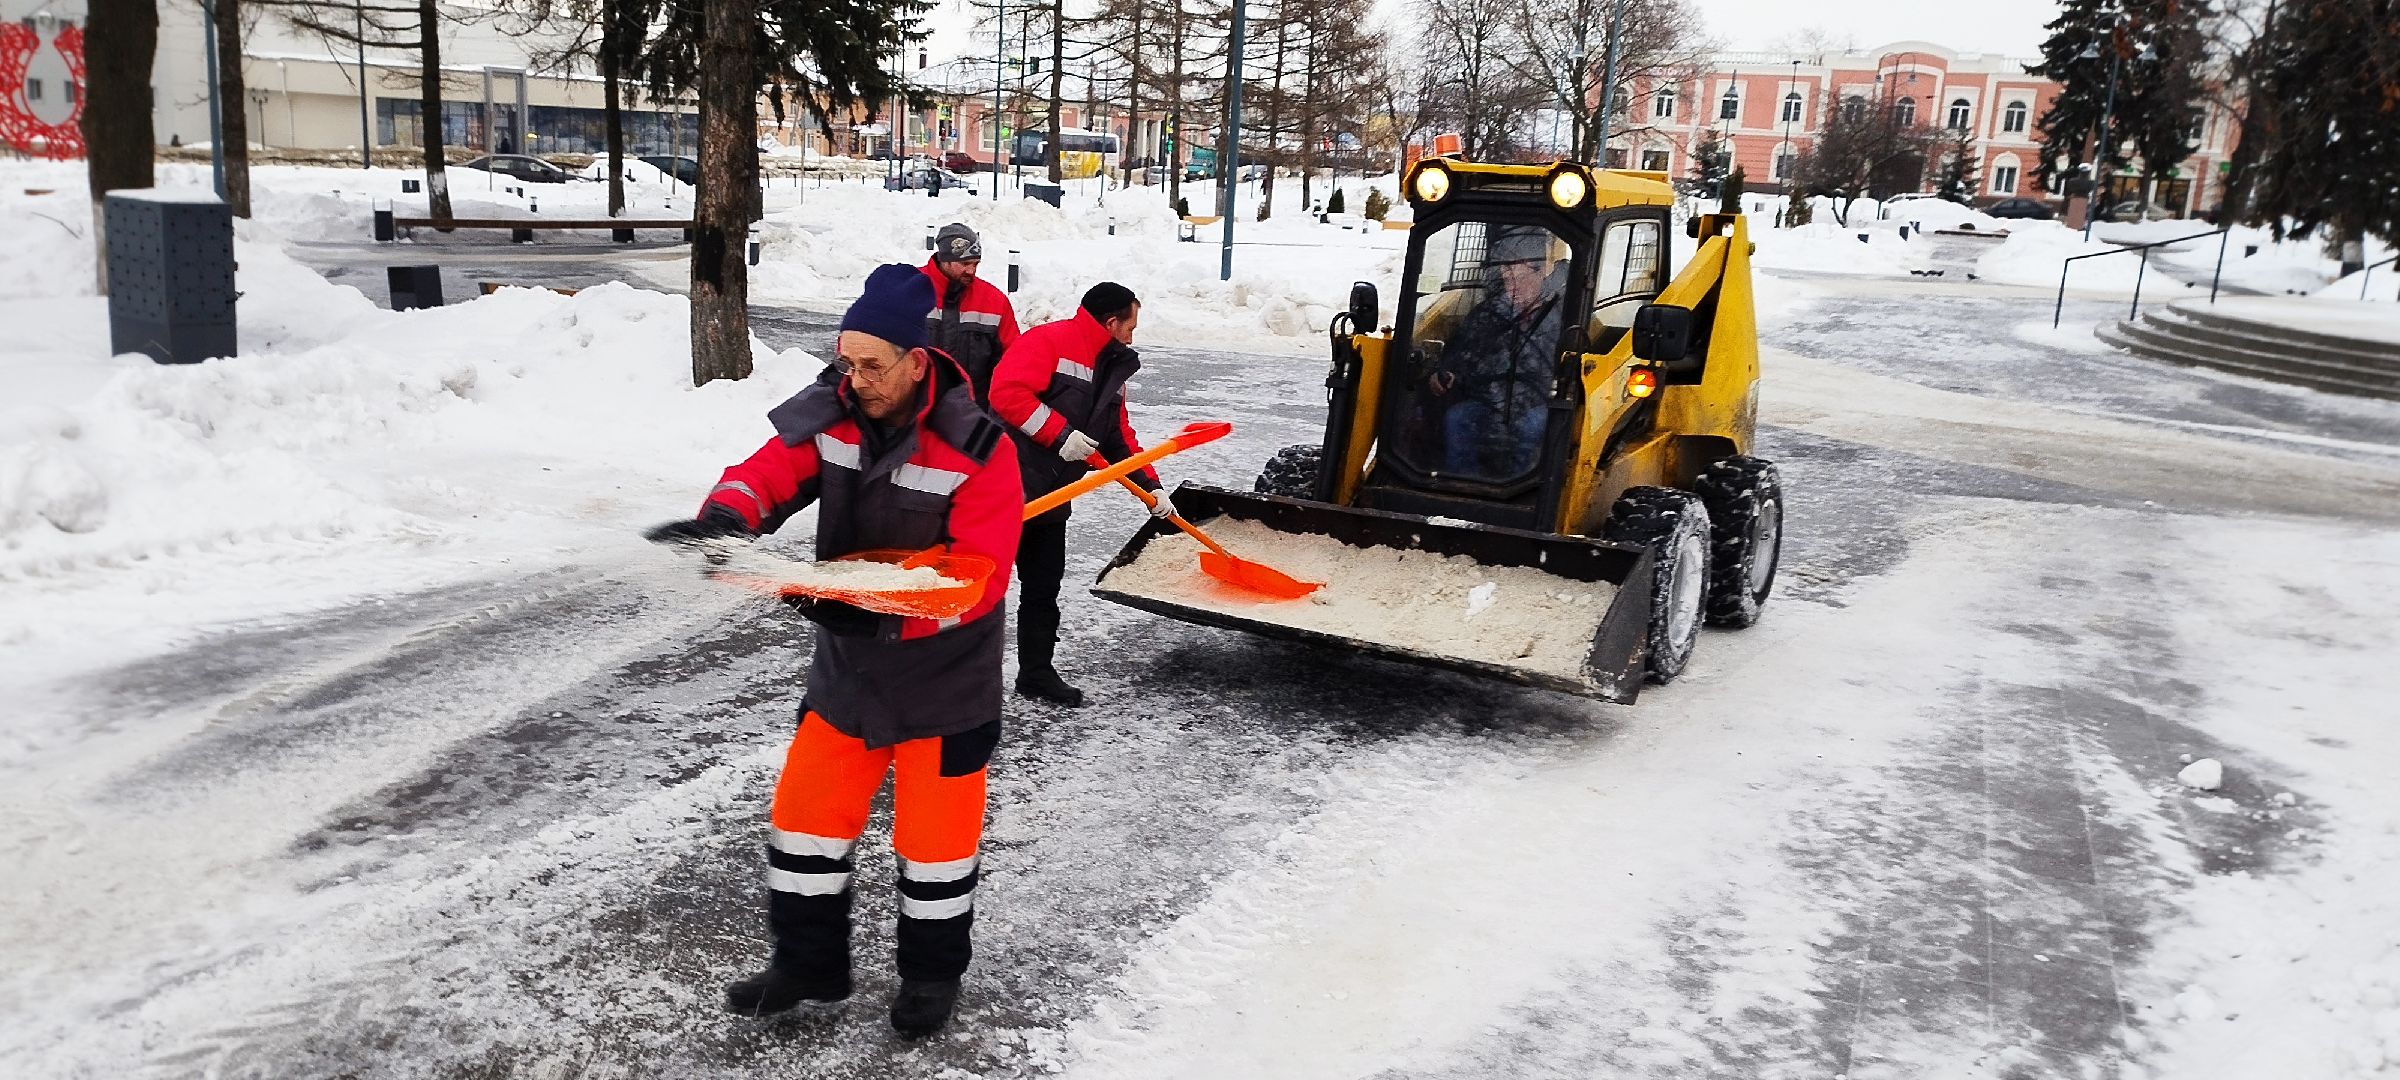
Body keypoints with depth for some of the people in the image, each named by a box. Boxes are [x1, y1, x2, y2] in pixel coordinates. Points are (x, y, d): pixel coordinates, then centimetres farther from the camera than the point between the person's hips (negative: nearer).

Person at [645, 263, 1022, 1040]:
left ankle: (934, 972, 31)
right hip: (846, 669, 5)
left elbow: (978, 575, -25)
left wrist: (883, 607, -36)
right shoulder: (828, 419, -6)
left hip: (944, 678, -5)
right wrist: (725, 516, -33)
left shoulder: (977, 450, -22)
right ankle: (807, 961, 32)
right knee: (805, 810, 13)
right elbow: (768, 474, -9)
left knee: (935, 832, 8)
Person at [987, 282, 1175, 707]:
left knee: (1043, 589, 16)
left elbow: (1119, 437, 22)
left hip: (1049, 498, 9)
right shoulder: (1047, 341, -12)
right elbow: (1007, 392, -24)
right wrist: (1060, 434, -24)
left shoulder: (1112, 369, 16)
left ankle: (1037, 674, 28)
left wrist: (1150, 485, 13)